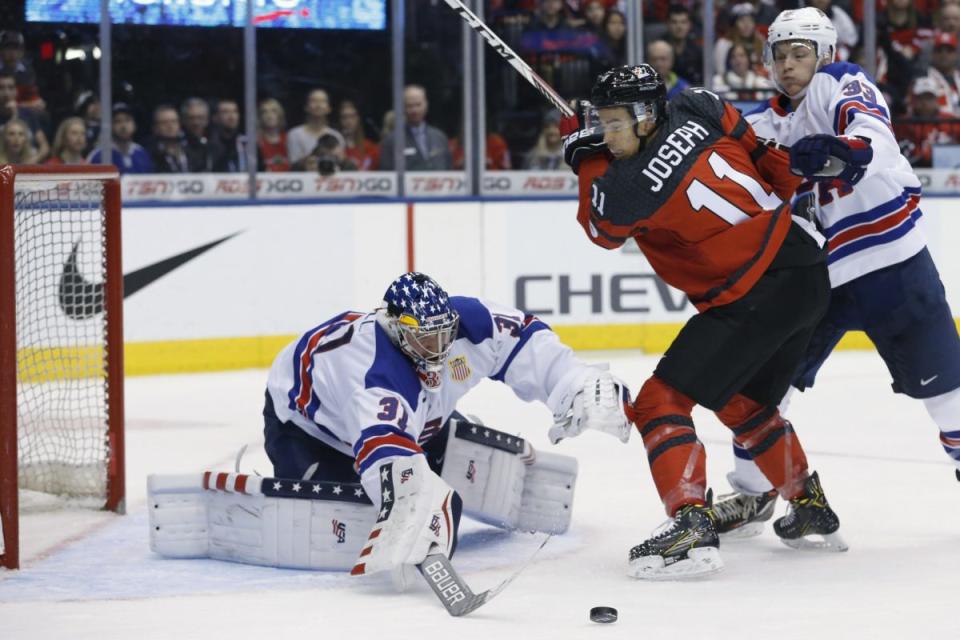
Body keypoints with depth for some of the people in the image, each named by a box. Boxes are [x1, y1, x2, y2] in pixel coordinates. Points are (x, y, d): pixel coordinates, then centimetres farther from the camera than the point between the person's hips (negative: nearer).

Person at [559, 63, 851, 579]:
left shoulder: (633, 187, -16)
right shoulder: (698, 110, 0)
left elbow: (602, 228, 7)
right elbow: (766, 152, 14)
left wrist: (586, 156, 16)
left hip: (759, 295, -9)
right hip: (808, 269, 9)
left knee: (661, 401, -10)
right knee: (744, 405, 30)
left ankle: (692, 526, -24)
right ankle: (813, 510, 43)